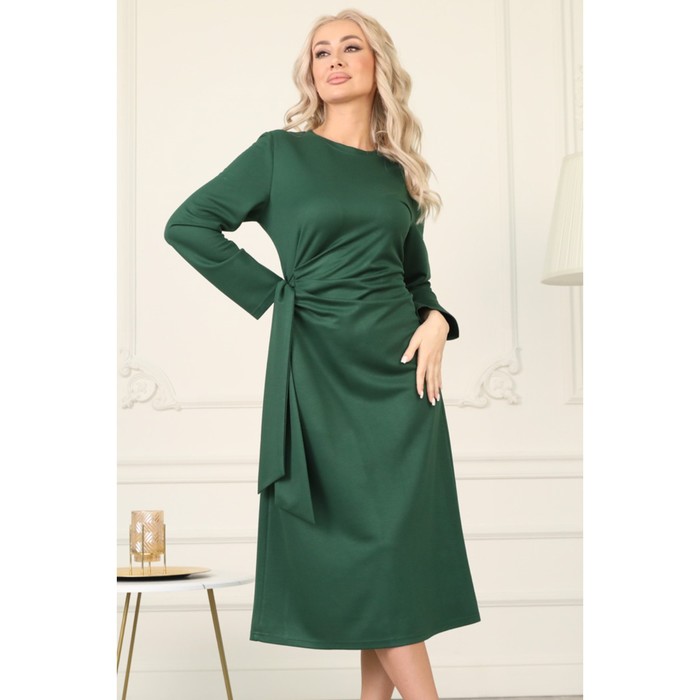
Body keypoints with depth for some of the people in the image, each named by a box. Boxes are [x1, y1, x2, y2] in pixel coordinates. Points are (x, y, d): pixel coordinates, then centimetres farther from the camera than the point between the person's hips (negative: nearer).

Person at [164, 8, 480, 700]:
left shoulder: (397, 172, 14)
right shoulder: (281, 152, 2)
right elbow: (187, 225, -1)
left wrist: (436, 320, -1)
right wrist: (273, 294, -4)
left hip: (401, 363, 4)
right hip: (321, 366, -4)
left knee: (401, 536, 1)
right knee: (366, 538, -3)